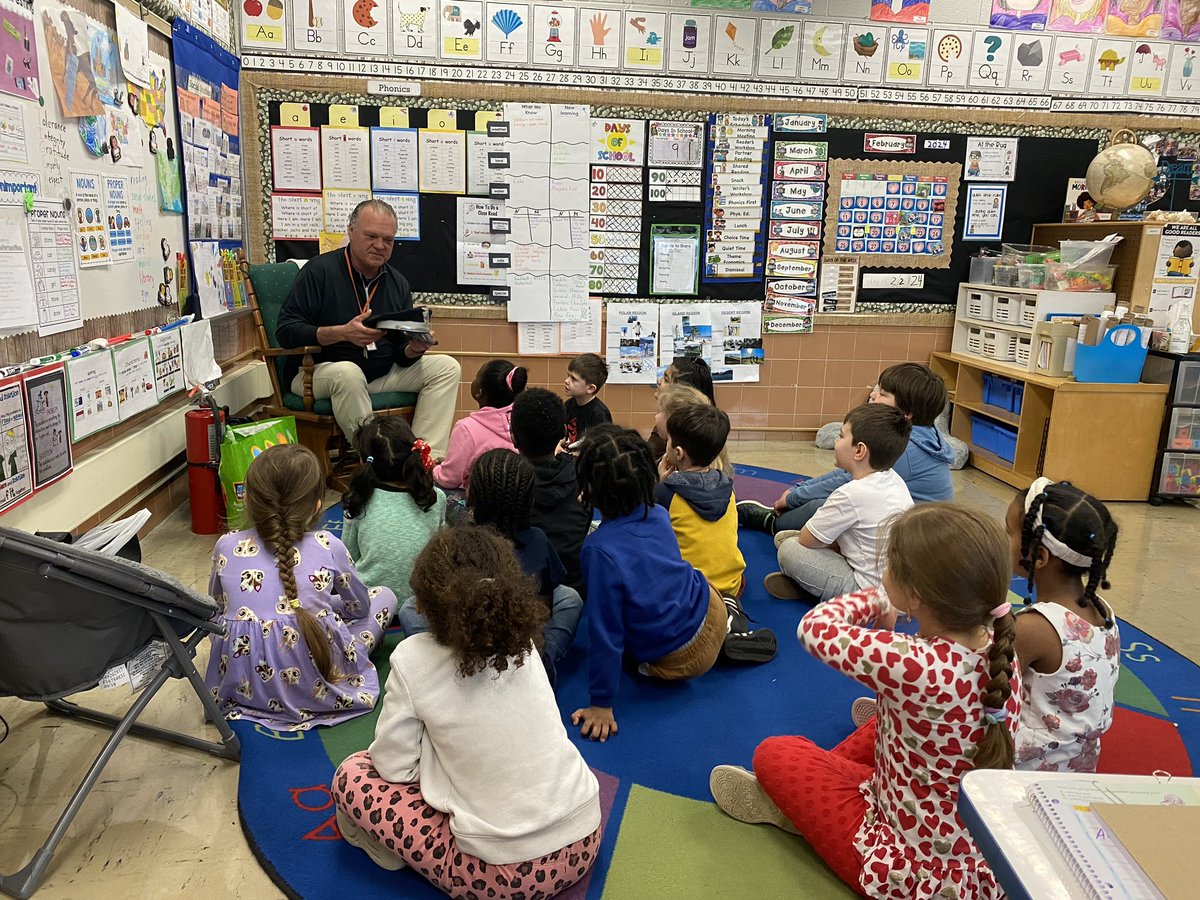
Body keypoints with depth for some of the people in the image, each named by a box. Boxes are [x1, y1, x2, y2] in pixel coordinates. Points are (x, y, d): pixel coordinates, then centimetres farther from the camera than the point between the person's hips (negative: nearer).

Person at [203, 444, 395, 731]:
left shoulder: (227, 546, -5)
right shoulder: (328, 547, -10)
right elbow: (359, 606, 8)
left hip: (243, 687, 3)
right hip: (316, 687, -2)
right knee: (384, 596, 14)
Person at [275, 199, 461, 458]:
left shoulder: (398, 283, 9)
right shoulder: (319, 270, -8)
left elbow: (401, 355, 9)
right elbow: (285, 331, -15)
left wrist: (415, 348, -16)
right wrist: (342, 333, -29)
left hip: (380, 375, 6)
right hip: (318, 372, -6)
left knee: (446, 368, -9)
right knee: (348, 373, -40)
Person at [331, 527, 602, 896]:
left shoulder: (414, 658, -13)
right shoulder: (524, 643, 2)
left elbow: (394, 767, -5)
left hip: (506, 873, -5)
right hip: (583, 843, 6)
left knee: (351, 776, 8)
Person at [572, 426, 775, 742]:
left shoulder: (600, 550, -32)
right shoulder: (658, 514, -14)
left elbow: (606, 634, -25)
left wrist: (601, 704, -14)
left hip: (674, 663, -6)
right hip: (708, 611, 7)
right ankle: (729, 616, 21)